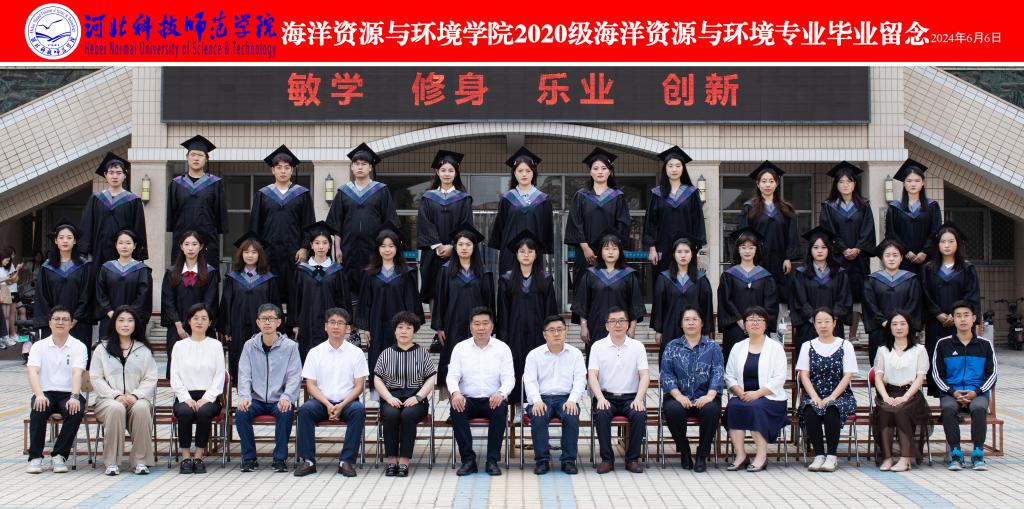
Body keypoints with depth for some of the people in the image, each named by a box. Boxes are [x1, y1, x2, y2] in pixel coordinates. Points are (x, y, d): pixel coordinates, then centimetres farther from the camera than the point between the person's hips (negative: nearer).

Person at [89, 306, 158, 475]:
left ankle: (140, 461, -27)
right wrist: (116, 395, -11)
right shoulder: (102, 349, 13)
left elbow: (150, 379, 8)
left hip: (137, 399, 1)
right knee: (116, 409, -36)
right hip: (108, 399, -1)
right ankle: (112, 462, -28)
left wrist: (135, 395, -11)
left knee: (142, 408, -35)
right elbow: (96, 378, 5)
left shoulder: (144, 350, 16)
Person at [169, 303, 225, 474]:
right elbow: (174, 376, 6)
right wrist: (186, 398, -10)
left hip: (209, 396, 0)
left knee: (204, 412, -35)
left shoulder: (215, 345, 13)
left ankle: (199, 457, -25)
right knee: (185, 412, -34)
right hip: (185, 396, 1)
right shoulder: (180, 345, 14)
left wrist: (206, 398, -11)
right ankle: (186, 458, -25)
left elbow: (219, 376, 5)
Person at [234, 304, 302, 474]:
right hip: (256, 400, 2)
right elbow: (244, 375, 2)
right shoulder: (250, 346, 8)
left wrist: (286, 397, -22)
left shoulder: (290, 346, 2)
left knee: (286, 413, -33)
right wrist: (244, 397, -16)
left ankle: (280, 459, -17)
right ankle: (249, 458, -11)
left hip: (280, 401, -2)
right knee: (241, 413, -27)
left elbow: (294, 377, -4)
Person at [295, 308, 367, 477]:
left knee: (359, 410, -33)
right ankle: (307, 460, -24)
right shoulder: (315, 352, 6)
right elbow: (311, 385, 2)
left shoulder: (356, 352, 4)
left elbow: (359, 385, 1)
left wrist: (342, 405, -14)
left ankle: (347, 461, -29)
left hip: (347, 401, -1)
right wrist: (327, 405, -14)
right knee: (305, 410, -30)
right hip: (321, 401, 1)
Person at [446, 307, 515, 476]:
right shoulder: (460, 348, 8)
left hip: (492, 400, -1)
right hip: (467, 399, 1)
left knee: (501, 408, -34)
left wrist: (501, 393, -25)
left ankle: (492, 460, -25)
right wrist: (455, 392, -23)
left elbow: (509, 378, -1)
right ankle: (468, 459, -25)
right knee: (456, 408, -32)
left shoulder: (502, 348, 6)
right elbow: (452, 375, 1)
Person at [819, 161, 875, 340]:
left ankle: (853, 335, 5)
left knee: (856, 296, 0)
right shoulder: (828, 207, 6)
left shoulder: (864, 206, 10)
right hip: (836, 259, -1)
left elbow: (868, 231, 3)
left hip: (859, 258, 2)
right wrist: (844, 250, -13)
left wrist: (857, 249, -12)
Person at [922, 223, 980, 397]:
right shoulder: (929, 269, 10)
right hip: (936, 324, 1)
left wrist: (955, 315, -12)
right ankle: (936, 393, 3)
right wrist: (939, 314, -9)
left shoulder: (967, 269, 6)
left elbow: (972, 296, -1)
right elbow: (926, 297, 5)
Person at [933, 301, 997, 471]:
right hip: (951, 392, 0)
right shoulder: (943, 344, 8)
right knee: (948, 409, -34)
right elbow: (937, 374, 6)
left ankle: (978, 454, -26)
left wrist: (976, 392, -8)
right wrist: (953, 392, -9)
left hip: (977, 393, 0)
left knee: (979, 409, -35)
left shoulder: (985, 344, 9)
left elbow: (992, 373, 8)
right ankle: (955, 454, -28)